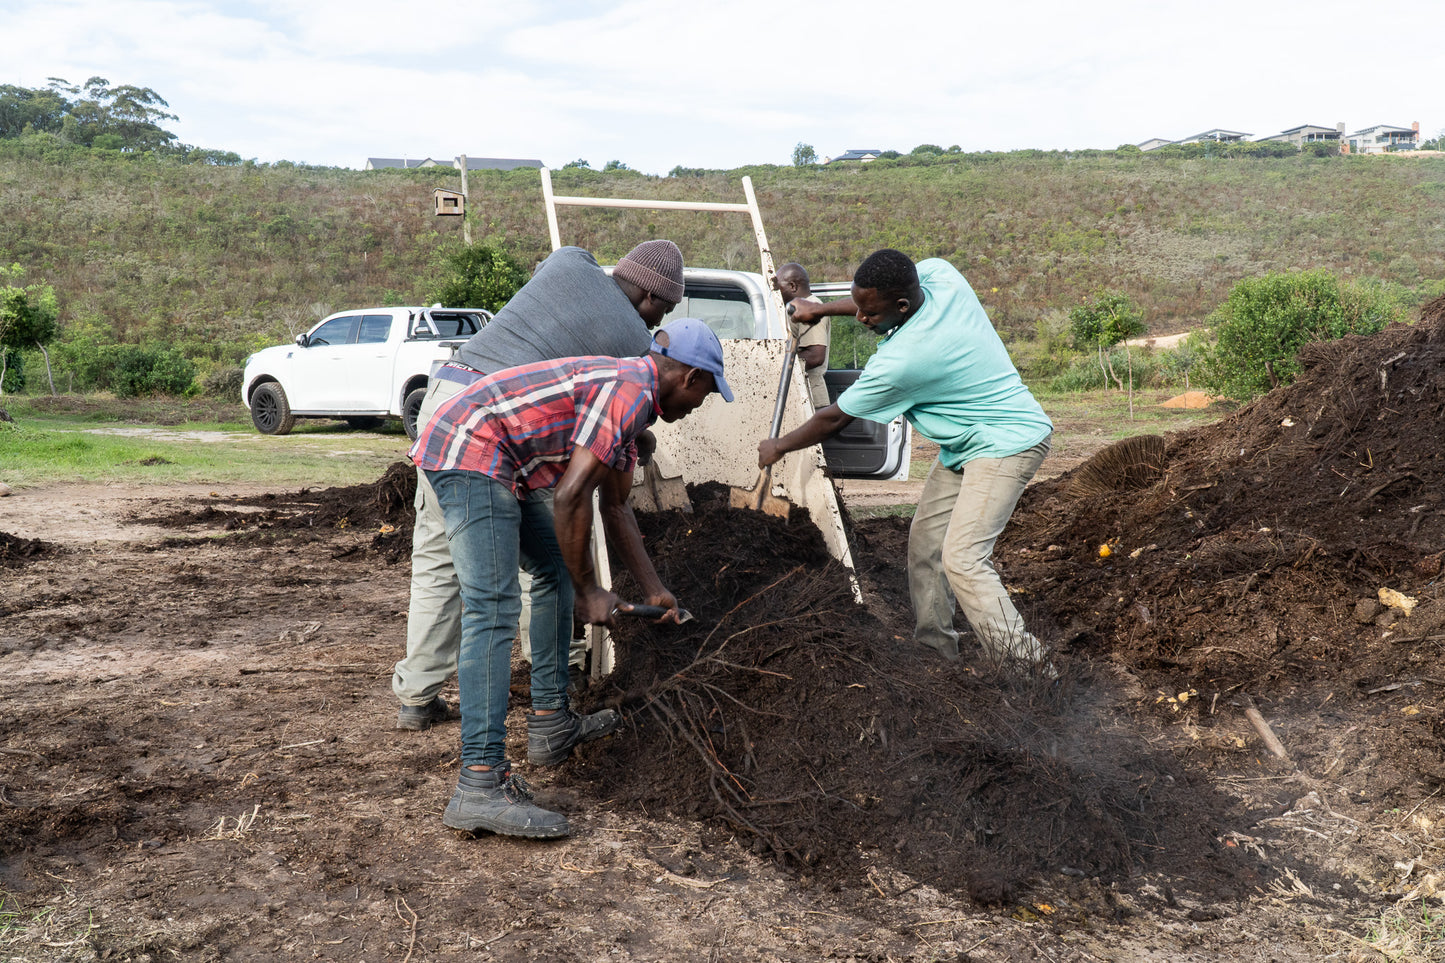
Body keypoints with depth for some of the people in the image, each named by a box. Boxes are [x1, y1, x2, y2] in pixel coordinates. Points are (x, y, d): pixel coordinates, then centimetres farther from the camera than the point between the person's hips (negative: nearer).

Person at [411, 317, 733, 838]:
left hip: (492, 463, 12)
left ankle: (550, 721, 23)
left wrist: (653, 589, 29)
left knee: (556, 571, 19)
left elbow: (614, 507, 27)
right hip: (468, 454, -11)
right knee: (494, 608, -18)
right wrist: (589, 591, -9)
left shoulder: (632, 398, 18)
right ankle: (481, 784, -21)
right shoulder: (631, 390, -15)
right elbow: (571, 496, -19)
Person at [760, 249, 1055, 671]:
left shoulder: (901, 359, -29)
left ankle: (1025, 664, -15)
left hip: (1007, 445, -10)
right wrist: (820, 309, 19)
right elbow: (878, 300, 17)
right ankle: (934, 645, 19)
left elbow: (834, 419, -13)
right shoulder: (937, 272, -10)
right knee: (925, 541, 10)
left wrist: (778, 447, 3)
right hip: (966, 442, 10)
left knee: (962, 559, -20)